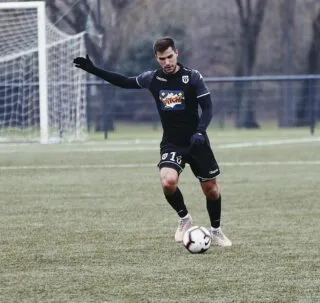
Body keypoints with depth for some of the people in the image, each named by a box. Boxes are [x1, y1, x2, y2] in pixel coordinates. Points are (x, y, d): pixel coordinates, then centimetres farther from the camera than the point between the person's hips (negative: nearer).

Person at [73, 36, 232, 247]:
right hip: (171, 144, 1)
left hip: (196, 142, -1)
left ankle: (216, 231, 30)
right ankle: (185, 219, 3)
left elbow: (207, 108, -11)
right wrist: (93, 70, 9)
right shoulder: (152, 79, -2)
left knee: (211, 188, 6)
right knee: (168, 182, -25)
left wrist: (200, 131, -29)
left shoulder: (193, 77, -11)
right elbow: (125, 82, 12)